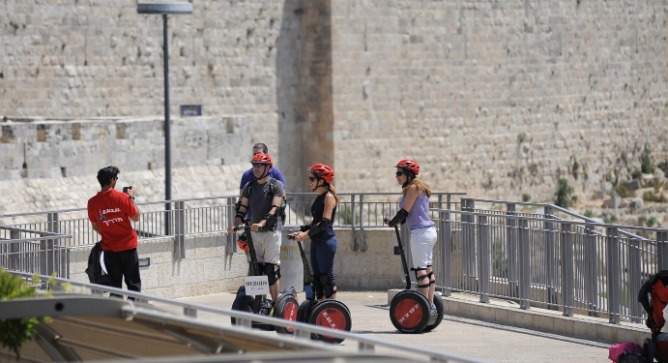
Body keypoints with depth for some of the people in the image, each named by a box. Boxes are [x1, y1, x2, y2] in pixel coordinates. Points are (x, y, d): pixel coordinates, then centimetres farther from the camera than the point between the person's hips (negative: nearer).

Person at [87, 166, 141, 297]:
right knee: (133, 282, 8)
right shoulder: (122, 197, -14)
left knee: (114, 282, 11)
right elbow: (135, 217, -5)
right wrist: (131, 198, 5)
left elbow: (95, 226, 7)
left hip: (109, 248, 2)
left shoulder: (92, 202, -5)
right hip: (128, 246, -2)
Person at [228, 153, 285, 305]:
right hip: (253, 233, 5)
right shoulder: (249, 186, 11)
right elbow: (242, 208, 9)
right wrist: (236, 225, -9)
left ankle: (274, 303, -5)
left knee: (272, 269, -8)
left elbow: (275, 208, -15)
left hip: (271, 231, -5)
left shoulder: (276, 185, -4)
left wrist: (262, 223, -30)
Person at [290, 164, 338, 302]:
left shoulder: (329, 197, -11)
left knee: (326, 275, -8)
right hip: (316, 242, 9)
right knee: (317, 276, 9)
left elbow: (325, 222, -20)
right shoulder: (319, 197, 16)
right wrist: (301, 232, 10)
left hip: (326, 241, -9)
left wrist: (307, 233, -24)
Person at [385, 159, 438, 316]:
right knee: (427, 269, 11)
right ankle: (431, 306, 13)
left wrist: (392, 222, 1)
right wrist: (397, 221, 6)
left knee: (420, 270, -9)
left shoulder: (413, 187, -10)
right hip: (429, 231, 10)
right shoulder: (420, 187, 17)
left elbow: (405, 212, -13)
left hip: (420, 232, -10)